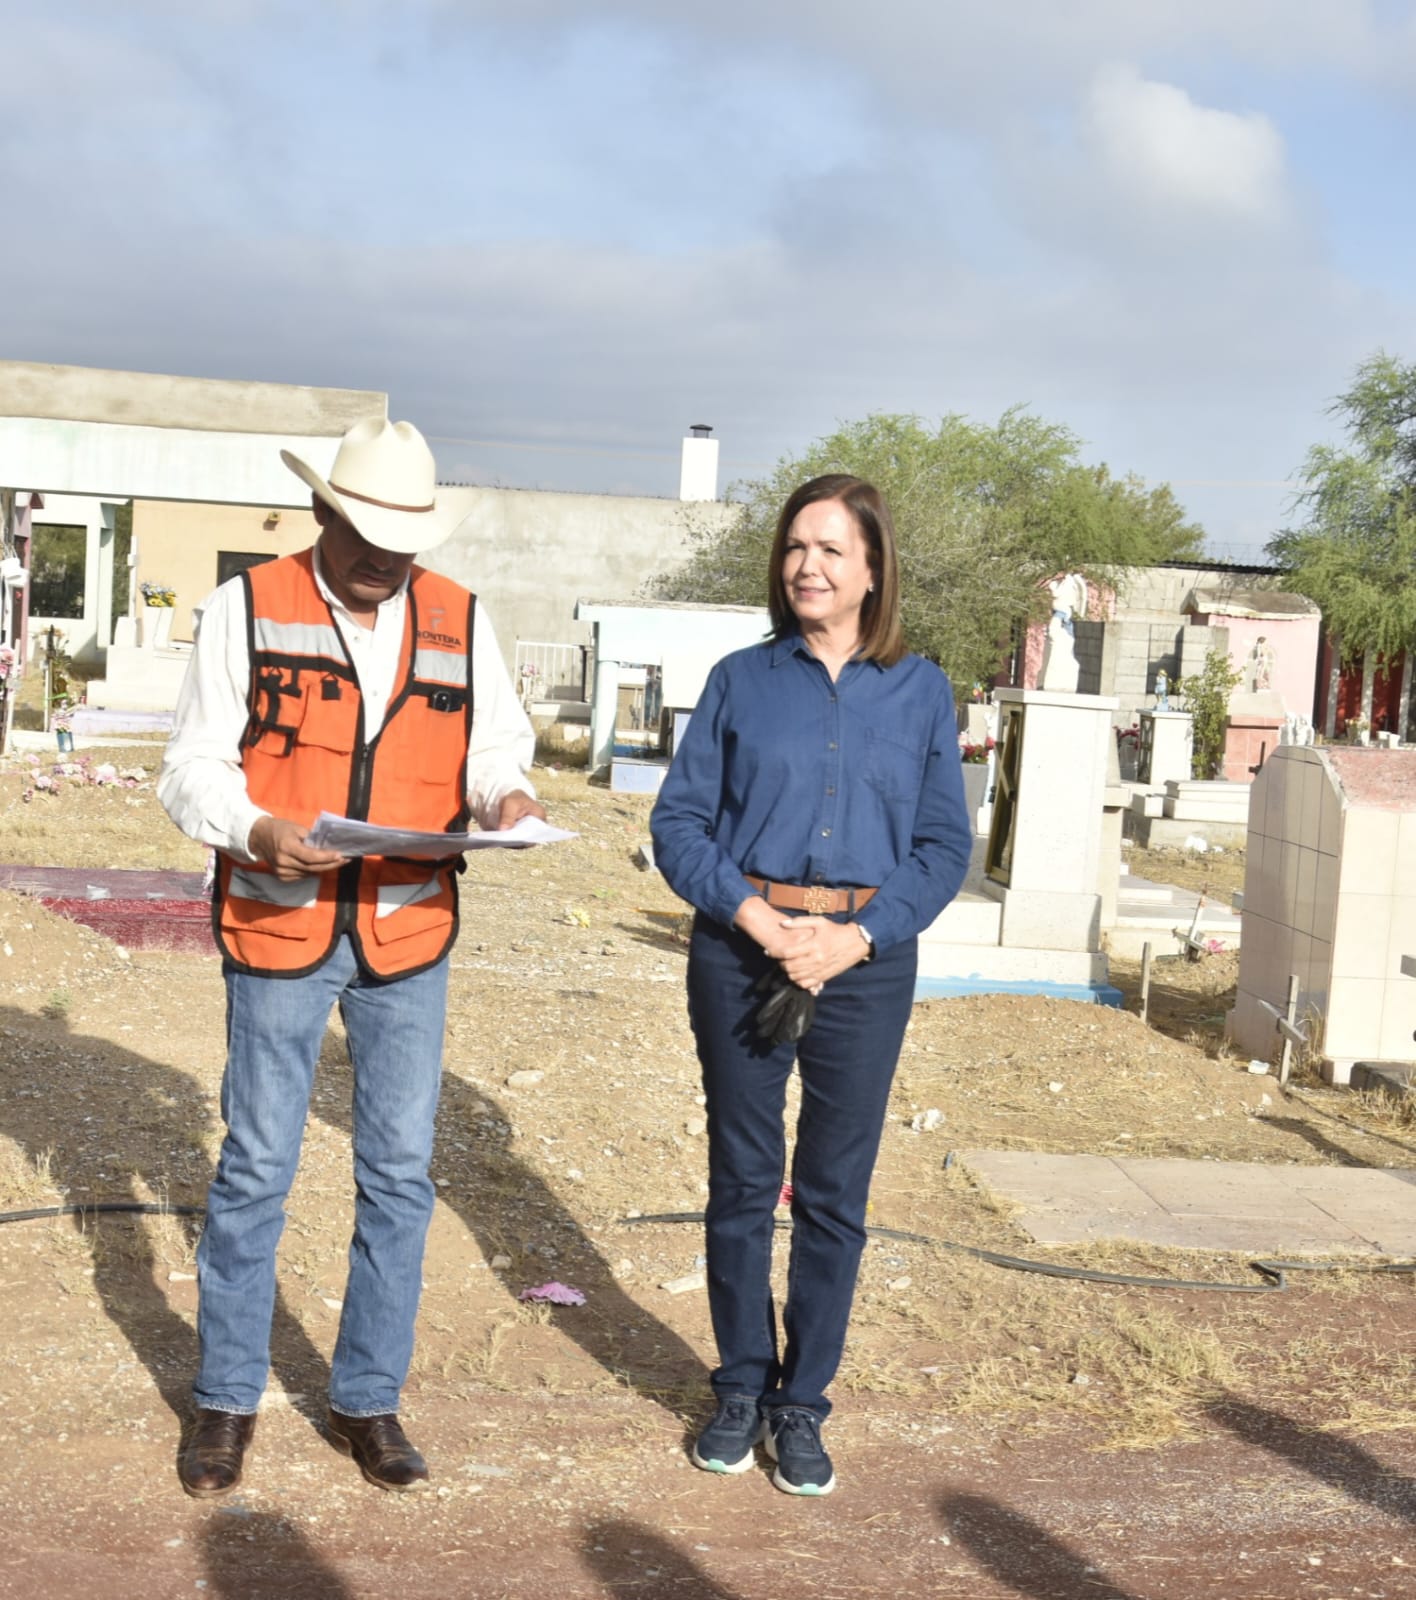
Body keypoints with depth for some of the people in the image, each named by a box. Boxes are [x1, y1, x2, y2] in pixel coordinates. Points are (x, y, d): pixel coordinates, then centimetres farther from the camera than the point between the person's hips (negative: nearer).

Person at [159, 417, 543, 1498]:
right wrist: (257, 829, -23)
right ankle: (227, 1397, 23)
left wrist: (504, 793, -13)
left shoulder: (459, 618, 4)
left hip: (409, 928, 3)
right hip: (280, 922, -2)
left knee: (400, 1173, 7)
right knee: (255, 1169, 6)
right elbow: (194, 767, -3)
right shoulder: (248, 608, -3)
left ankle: (368, 1398, 23)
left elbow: (497, 742, 10)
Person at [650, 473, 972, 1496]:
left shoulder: (920, 692, 3)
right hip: (741, 951, 0)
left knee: (835, 1193, 6)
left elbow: (946, 844, 1)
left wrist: (857, 936, -12)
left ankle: (804, 1404, 20)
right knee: (742, 1180, 9)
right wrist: (752, 913, -14)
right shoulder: (741, 681, 3)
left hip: (866, 961, 0)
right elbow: (679, 820, 1)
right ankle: (742, 1389, 25)